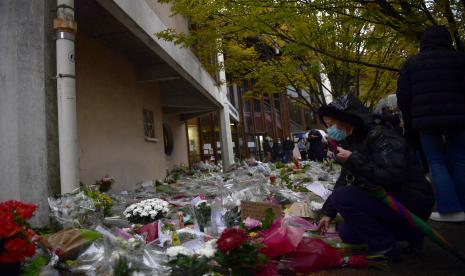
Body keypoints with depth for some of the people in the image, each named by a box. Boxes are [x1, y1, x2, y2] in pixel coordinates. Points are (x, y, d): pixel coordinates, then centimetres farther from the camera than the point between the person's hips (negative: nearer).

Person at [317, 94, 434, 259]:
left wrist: (353, 160, -28)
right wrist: (328, 212, 10)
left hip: (411, 203, -9)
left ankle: (385, 248, -9)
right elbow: (344, 182, 12)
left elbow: (393, 178, -32)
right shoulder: (351, 143, 7)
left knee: (343, 197, -22)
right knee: (345, 233, 8)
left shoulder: (380, 136, -20)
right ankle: (408, 233, 14)